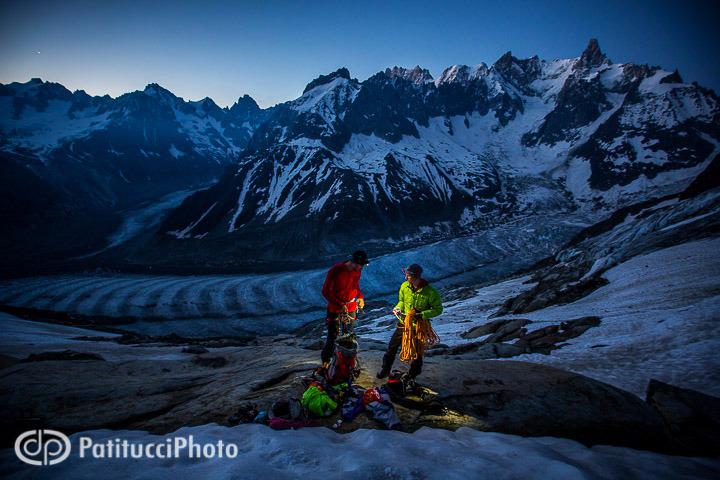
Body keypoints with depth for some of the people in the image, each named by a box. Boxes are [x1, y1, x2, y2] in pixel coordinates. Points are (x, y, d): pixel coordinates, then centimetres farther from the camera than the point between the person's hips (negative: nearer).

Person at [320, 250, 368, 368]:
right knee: (333, 336, -1)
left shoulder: (357, 270, -5)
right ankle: (325, 360, 16)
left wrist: (360, 297, -2)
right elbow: (325, 292, -18)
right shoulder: (336, 270, -23)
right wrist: (340, 305, -24)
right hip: (335, 308, -5)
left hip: (351, 308, 5)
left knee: (349, 336, 9)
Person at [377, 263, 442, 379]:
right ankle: (385, 370, 32)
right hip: (404, 322, 4)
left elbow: (438, 309, -13)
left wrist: (422, 315, -26)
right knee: (392, 346, 12)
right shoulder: (404, 286, -8)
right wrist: (398, 308, -12)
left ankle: (412, 375, 34)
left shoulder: (430, 292, -21)